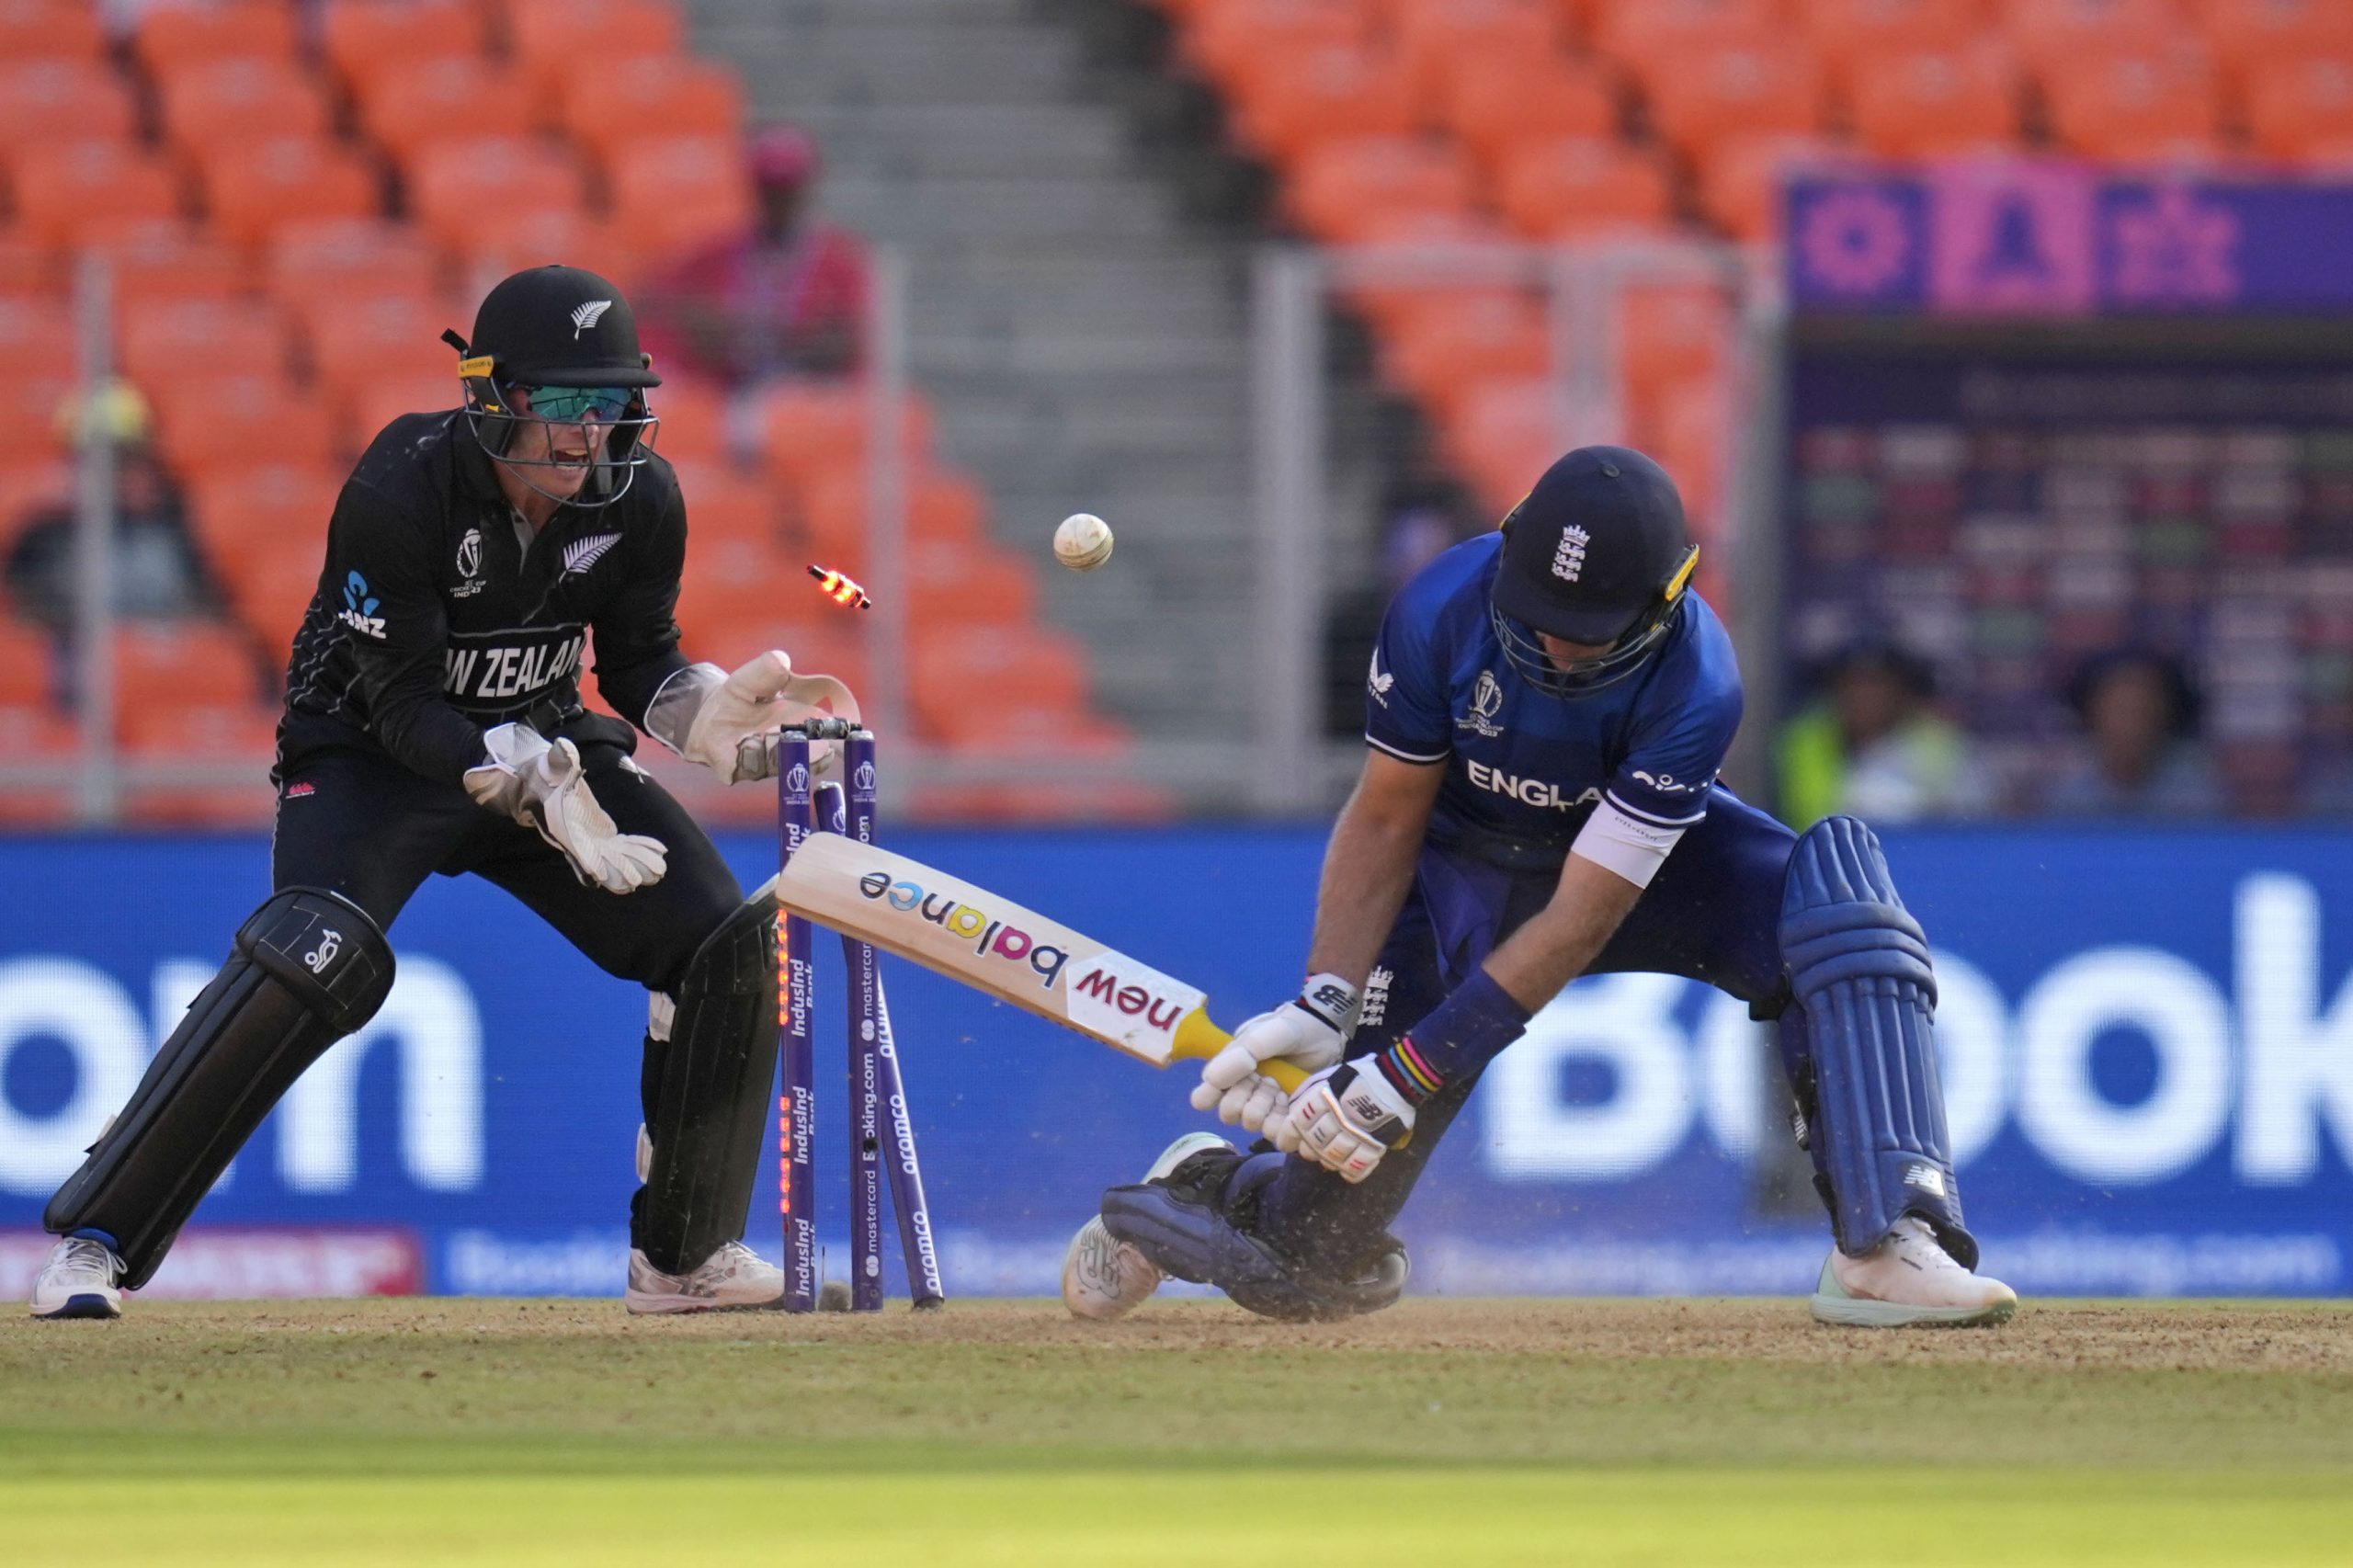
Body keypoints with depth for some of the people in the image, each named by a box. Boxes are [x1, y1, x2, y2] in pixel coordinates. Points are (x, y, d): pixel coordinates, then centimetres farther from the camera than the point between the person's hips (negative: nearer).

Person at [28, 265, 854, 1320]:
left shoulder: (638, 502, -11)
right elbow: (404, 704, -26)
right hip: (370, 753, -6)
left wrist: (721, 713, -19)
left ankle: (686, 1253, 13)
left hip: (542, 743, 6)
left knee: (723, 945, -6)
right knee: (319, 958, -31)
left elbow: (640, 666, 3)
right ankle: (94, 1239, -24)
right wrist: (536, 792, -39)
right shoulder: (401, 491, -26)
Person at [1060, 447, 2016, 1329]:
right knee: (1308, 1259, -5)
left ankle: (1886, 1246, -37)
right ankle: (1210, 1187, 34)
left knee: (1836, 885, -33)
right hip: (1468, 876, 0)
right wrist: (1325, 1002, -26)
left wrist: (1412, 1070, -36)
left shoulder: (1695, 688, -33)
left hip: (1641, 863, 0)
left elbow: (1581, 920, -32)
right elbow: (1385, 821, -14)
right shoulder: (1443, 609, -27)